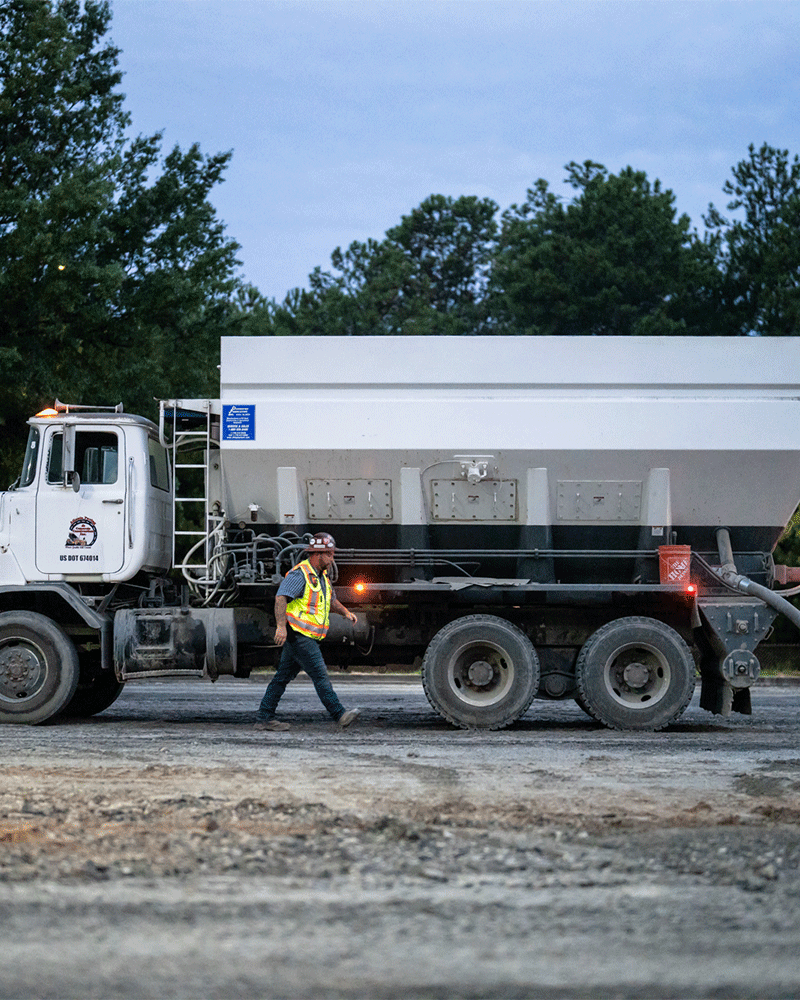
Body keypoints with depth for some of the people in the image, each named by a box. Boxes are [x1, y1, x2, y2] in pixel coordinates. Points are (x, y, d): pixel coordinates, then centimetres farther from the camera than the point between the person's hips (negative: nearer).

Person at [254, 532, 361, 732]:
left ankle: (264, 718, 12)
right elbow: (281, 598, -24)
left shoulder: (322, 576, 18)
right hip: (297, 634, -10)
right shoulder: (299, 574, -13)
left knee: (283, 676, 10)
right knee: (320, 675, -11)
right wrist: (281, 626, -34)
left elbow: (331, 600, 34)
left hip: (308, 638, 10)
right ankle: (340, 714, -13)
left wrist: (345, 612, 15)